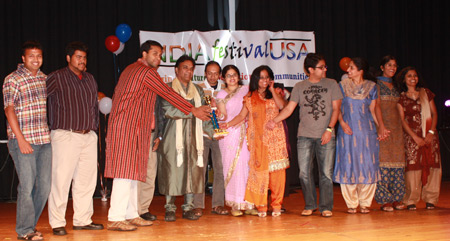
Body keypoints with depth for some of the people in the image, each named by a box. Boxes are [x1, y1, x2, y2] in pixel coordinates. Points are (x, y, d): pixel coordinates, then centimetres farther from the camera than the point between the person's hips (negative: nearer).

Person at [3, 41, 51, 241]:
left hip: (45, 140, 6)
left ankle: (29, 225, 21)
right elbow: (9, 110, -9)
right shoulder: (12, 80, -3)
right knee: (27, 185, -4)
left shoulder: (44, 78, 15)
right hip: (23, 141, -6)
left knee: (45, 185, 7)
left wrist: (52, 134, 16)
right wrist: (21, 139, -15)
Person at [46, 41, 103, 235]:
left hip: (89, 137, 6)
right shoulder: (57, 78, -1)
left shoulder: (90, 79, 18)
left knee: (87, 180, 7)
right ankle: (57, 223, 3)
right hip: (65, 136, -6)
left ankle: (83, 220, 17)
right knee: (61, 179, -5)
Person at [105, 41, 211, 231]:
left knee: (131, 171, 10)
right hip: (128, 127, -10)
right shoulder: (147, 72, -7)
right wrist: (193, 110, 0)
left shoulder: (130, 69, 21)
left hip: (129, 127, 10)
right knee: (125, 171, -11)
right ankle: (115, 218, -10)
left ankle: (130, 215, 13)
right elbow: (168, 94, -7)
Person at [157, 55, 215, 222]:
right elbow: (169, 110, -12)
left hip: (193, 136, 4)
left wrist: (211, 131, 4)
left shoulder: (198, 91, 19)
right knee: (172, 170, -5)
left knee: (193, 171, 2)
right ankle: (170, 209, 4)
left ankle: (188, 208, 10)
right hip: (174, 137, -4)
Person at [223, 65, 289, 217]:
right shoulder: (250, 98, 13)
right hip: (258, 139, 0)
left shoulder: (274, 95, 14)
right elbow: (242, 115, 7)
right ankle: (261, 206, 2)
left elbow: (281, 105, -7)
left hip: (275, 138, 0)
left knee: (277, 171, -5)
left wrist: (272, 90, -3)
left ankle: (276, 205, 5)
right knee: (259, 171, -6)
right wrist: (228, 124, -6)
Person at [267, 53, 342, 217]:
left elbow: (336, 108, 3)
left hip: (326, 136, -1)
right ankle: (310, 205, 14)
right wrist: (275, 120, -10)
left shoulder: (331, 84, 7)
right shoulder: (299, 87, 9)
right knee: (304, 172, 0)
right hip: (305, 136, 1)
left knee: (326, 172, -1)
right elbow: (289, 108, 5)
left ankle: (326, 207, 9)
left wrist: (329, 129, -8)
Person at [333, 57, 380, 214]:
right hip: (348, 130, 0)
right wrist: (342, 123, -12)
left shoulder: (371, 87, 5)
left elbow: (372, 110, 8)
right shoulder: (342, 85, 5)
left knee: (367, 165, -1)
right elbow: (337, 108, 4)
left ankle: (365, 203, 10)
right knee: (348, 165, -1)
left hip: (366, 130, 0)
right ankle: (351, 203, 9)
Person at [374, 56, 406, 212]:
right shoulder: (376, 84, 0)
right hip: (383, 124, -6)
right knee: (383, 160, -9)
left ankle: (396, 199, 9)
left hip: (396, 125, 6)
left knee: (397, 160, 4)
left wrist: (400, 126, 10)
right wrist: (381, 126, -20)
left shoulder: (395, 86, 19)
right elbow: (377, 105, -9)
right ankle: (384, 200, -6)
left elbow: (397, 106, 20)